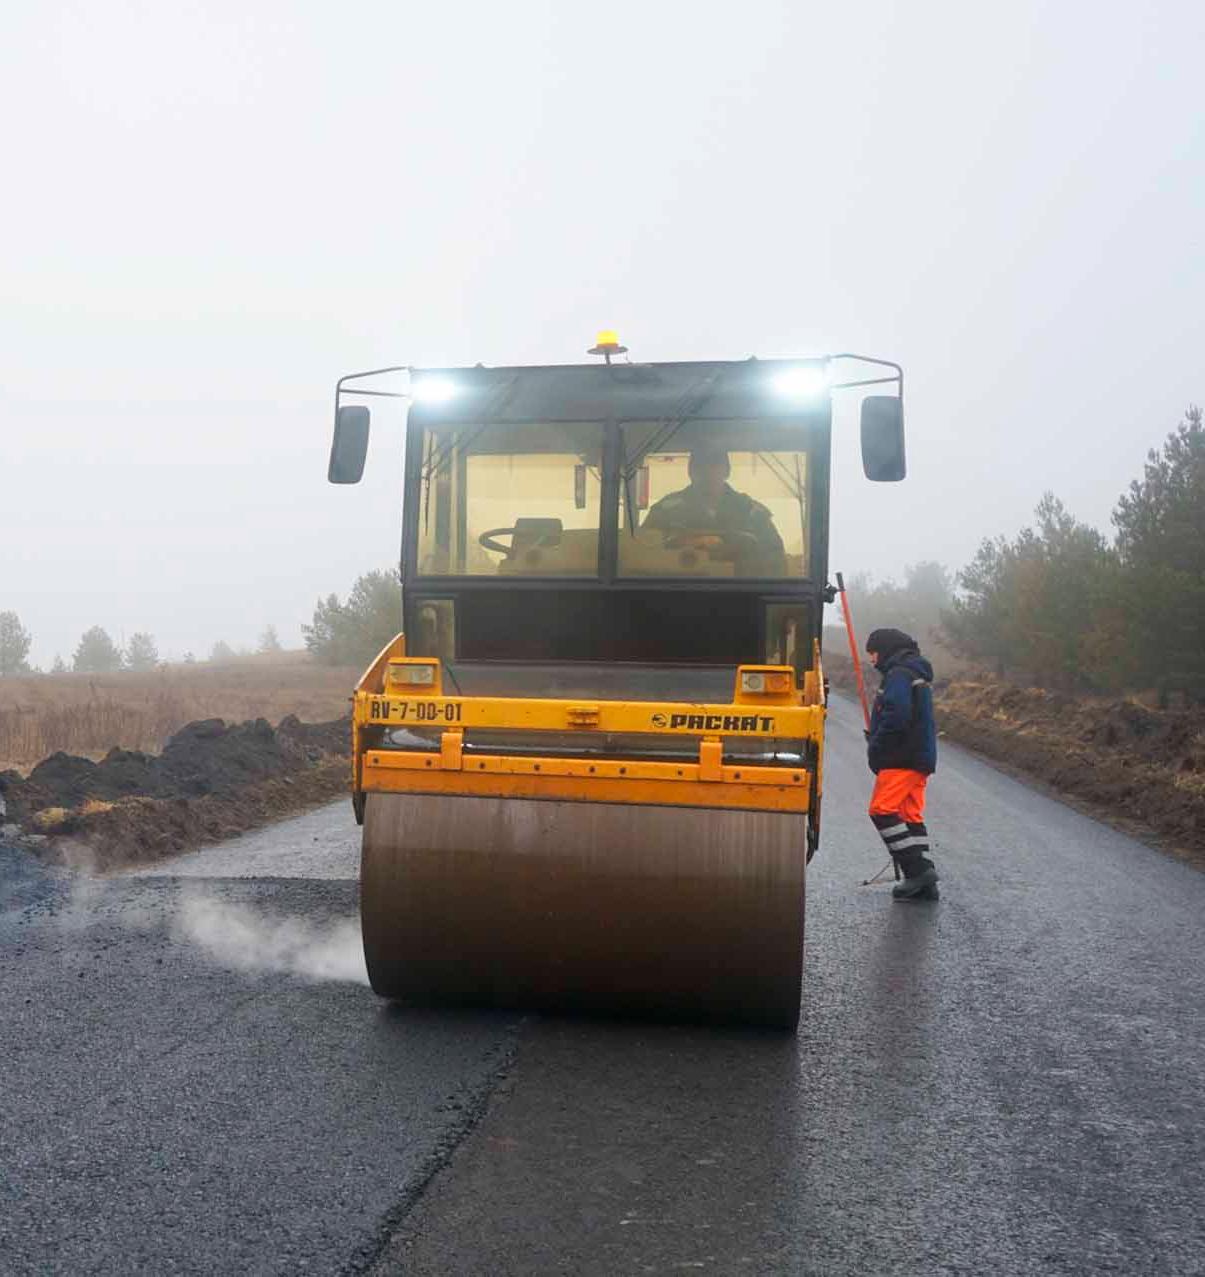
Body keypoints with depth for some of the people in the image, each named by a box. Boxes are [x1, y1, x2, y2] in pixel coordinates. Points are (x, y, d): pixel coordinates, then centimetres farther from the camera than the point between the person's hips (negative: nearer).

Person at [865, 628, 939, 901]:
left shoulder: (898, 675, -9)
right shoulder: (917, 675, 24)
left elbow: (896, 716, -21)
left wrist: (875, 748, -11)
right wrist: (876, 741, 14)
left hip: (901, 759, -10)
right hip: (919, 758, 10)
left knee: (882, 810, -12)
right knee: (911, 816, 9)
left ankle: (917, 868, -15)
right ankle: (923, 883, 8)